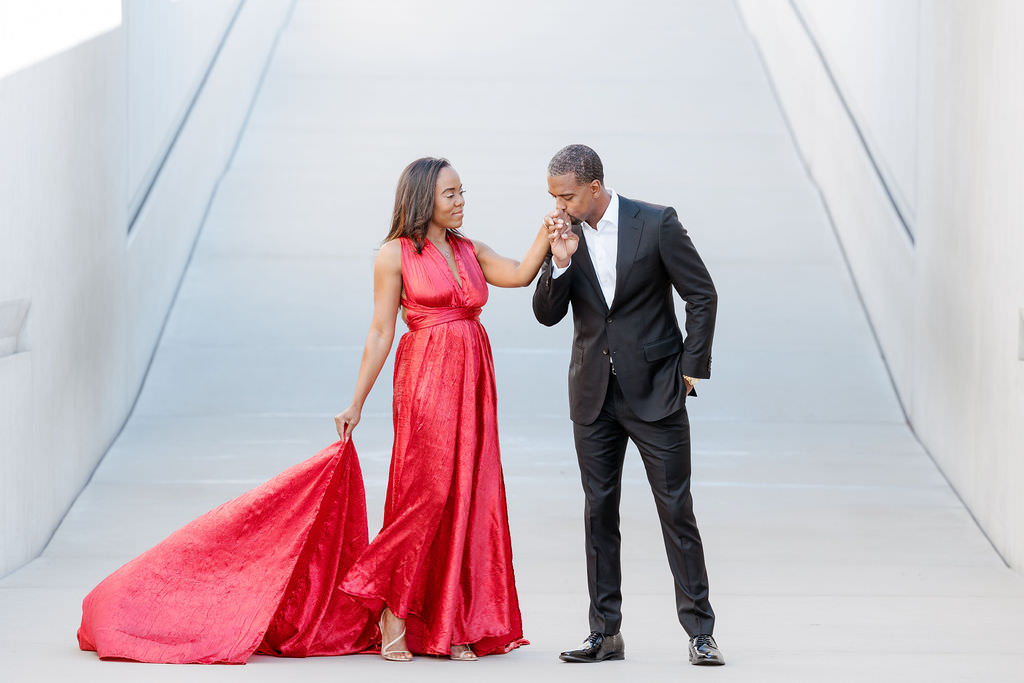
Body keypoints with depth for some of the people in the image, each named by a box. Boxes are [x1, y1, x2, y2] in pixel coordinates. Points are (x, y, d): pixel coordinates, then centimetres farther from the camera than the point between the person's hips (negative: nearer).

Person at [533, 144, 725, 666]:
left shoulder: (656, 224, -10)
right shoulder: (565, 234, 1)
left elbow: (702, 295, -3)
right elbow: (546, 314, 0)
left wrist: (692, 368, -5)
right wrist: (560, 260, -15)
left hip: (655, 390, -4)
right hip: (593, 394, 4)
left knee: (676, 510, -3)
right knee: (599, 511, 6)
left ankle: (700, 632, 2)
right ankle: (605, 633, 12)